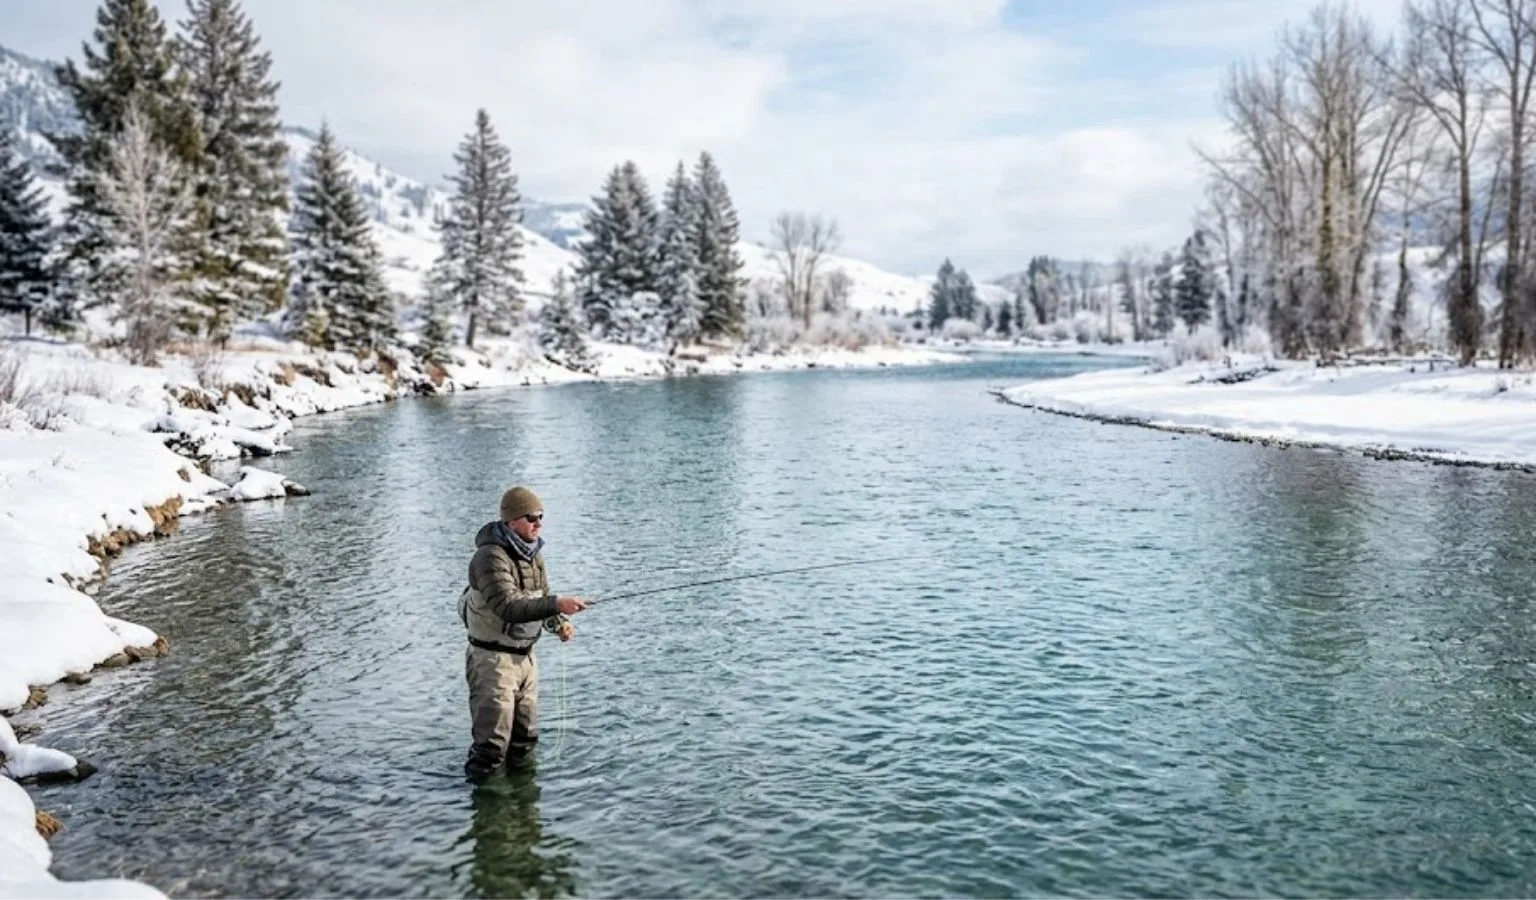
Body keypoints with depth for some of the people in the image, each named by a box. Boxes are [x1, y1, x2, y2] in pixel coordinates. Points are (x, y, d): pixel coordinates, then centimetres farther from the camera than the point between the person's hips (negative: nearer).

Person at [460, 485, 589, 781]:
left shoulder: (533, 553, 6)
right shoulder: (491, 557, -23)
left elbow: (542, 597, 13)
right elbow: (508, 607, -34)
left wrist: (560, 622, -7)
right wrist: (557, 604, -41)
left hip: (525, 655, 9)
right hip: (493, 657, -9)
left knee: (526, 735, 20)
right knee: (493, 738, -7)